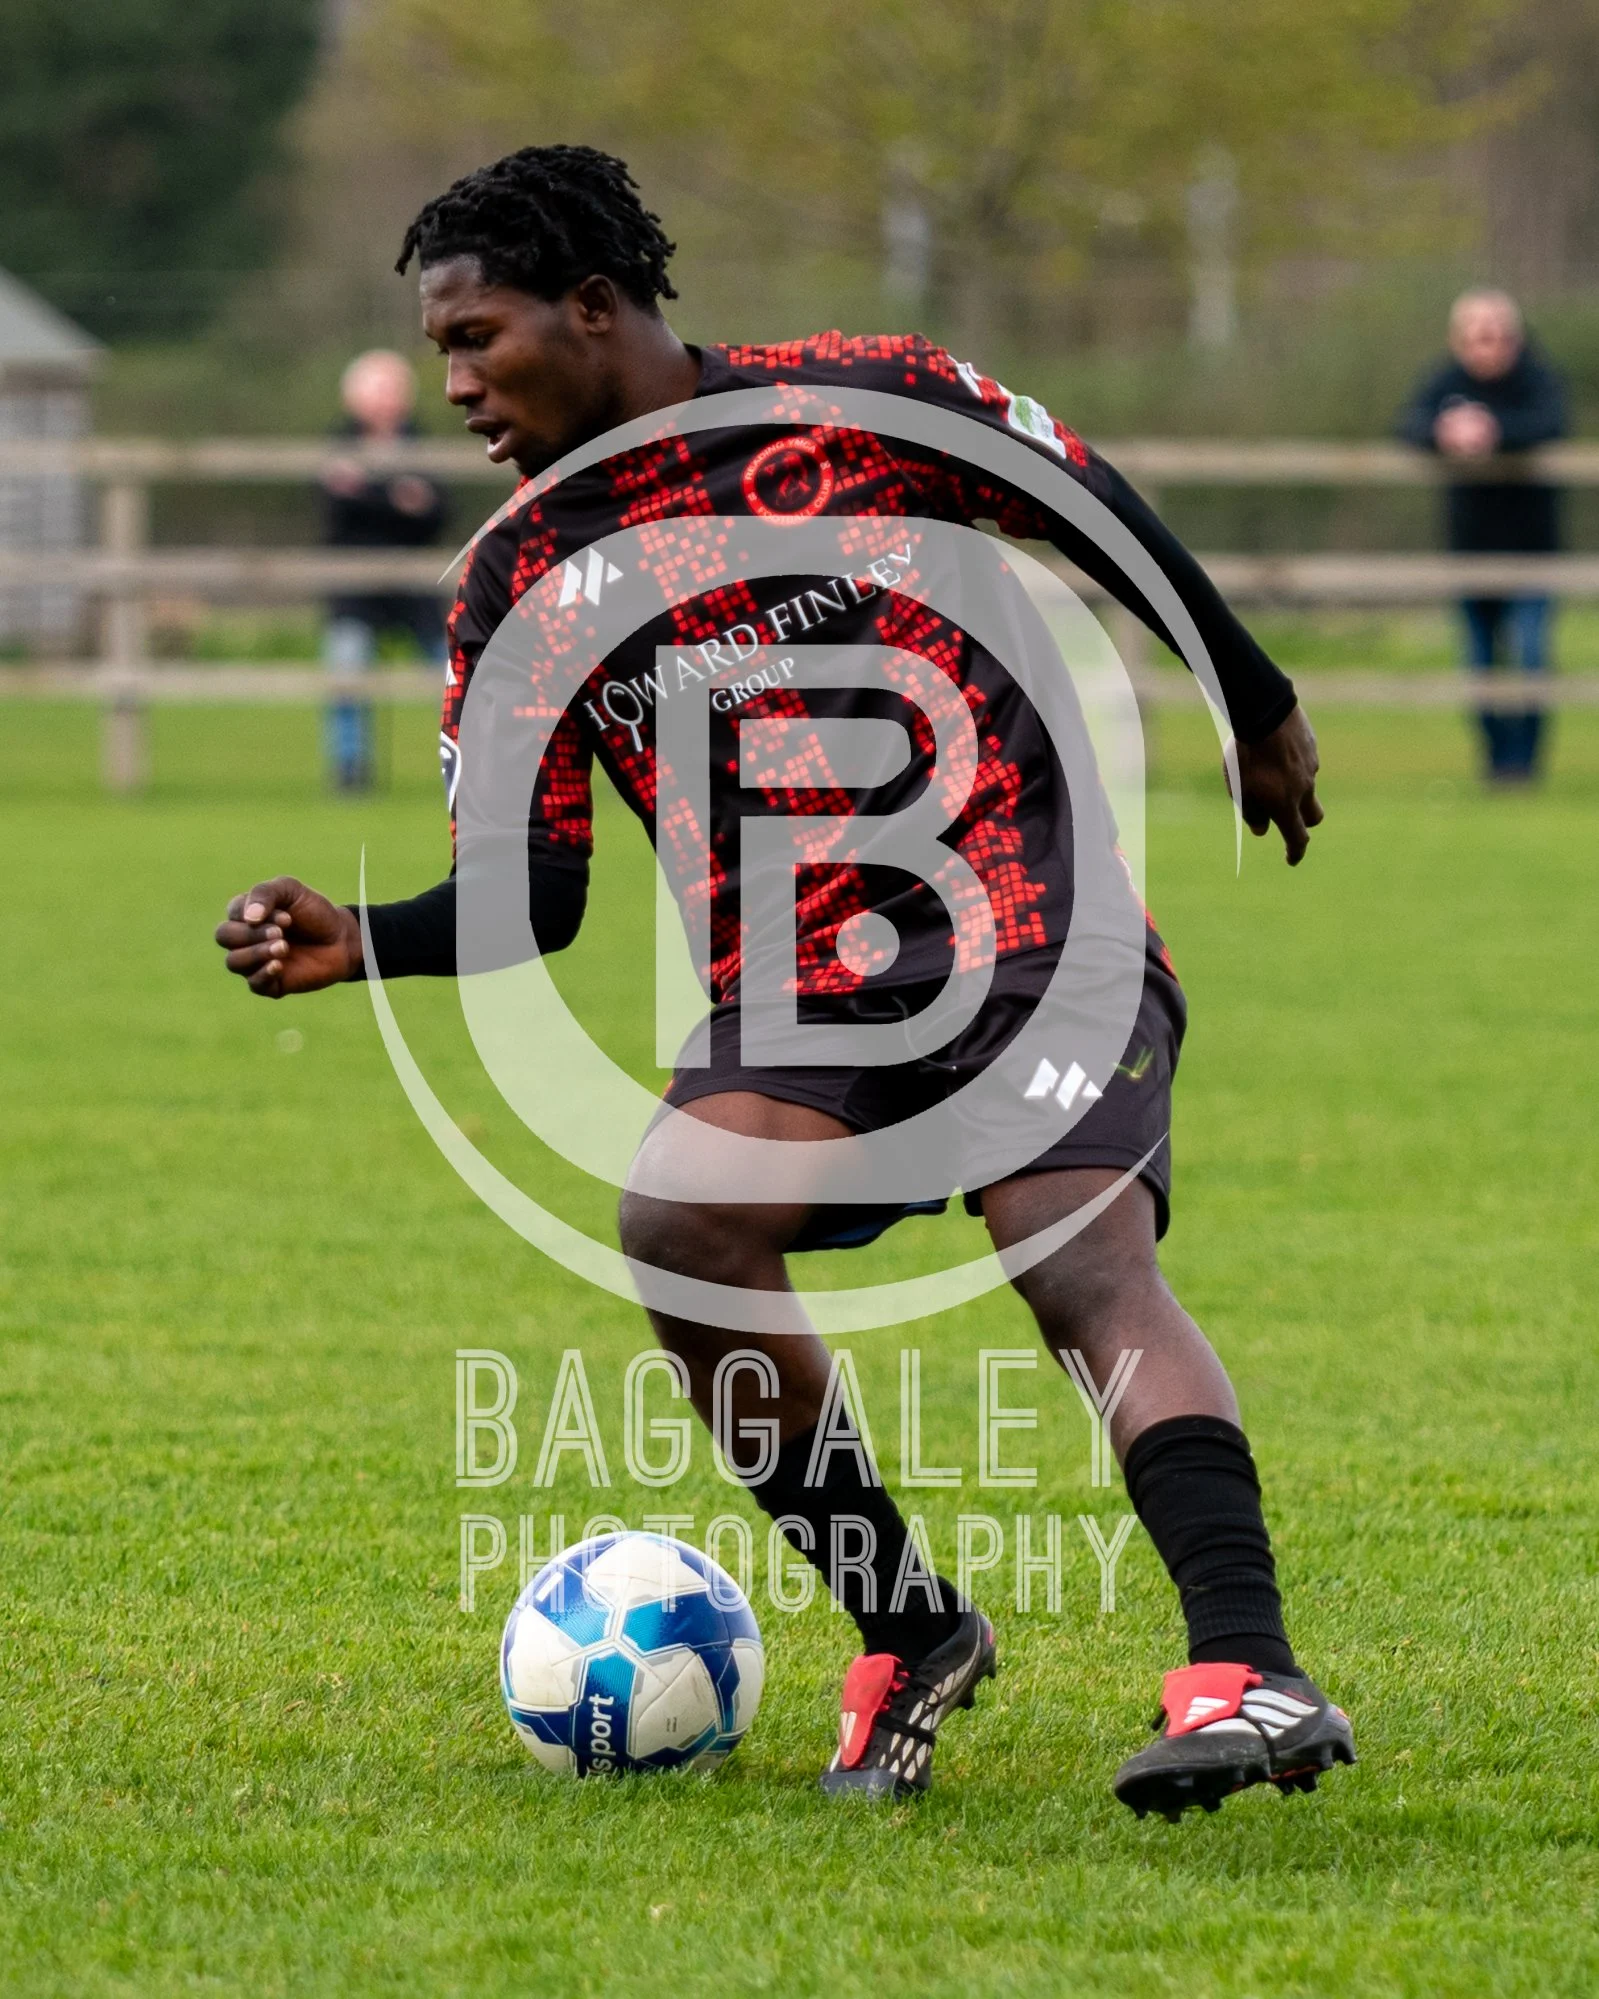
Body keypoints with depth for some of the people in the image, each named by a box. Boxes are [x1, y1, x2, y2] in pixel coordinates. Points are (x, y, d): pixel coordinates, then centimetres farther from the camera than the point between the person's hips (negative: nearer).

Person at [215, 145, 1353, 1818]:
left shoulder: (870, 401, -3)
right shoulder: (520, 585, 6)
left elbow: (1106, 521, 10)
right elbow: (538, 891, 8)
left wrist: (1261, 710, 19)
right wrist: (360, 943, -10)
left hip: (1030, 920, -3)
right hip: (792, 980, 3)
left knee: (1092, 1271, -25)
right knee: (681, 1236, -24)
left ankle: (1247, 1672, -34)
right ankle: (905, 1637, -8)